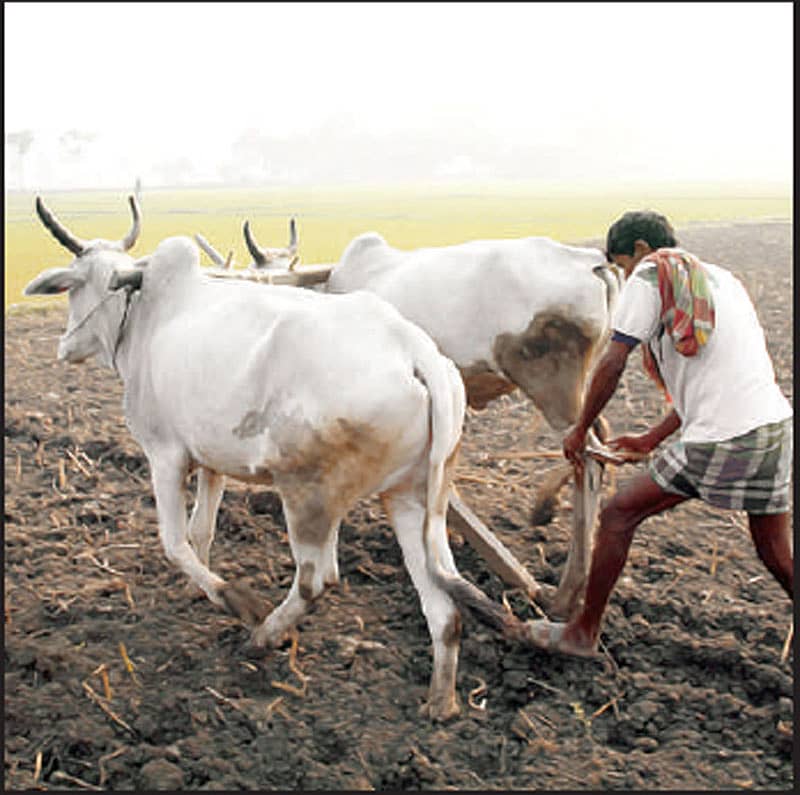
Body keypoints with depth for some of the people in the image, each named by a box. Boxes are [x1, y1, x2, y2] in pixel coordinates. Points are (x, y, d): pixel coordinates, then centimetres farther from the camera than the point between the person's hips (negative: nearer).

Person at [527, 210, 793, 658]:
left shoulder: (649, 277, 2)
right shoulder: (723, 279, 25)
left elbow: (612, 364, -5)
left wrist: (580, 430, 8)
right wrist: (651, 441, 30)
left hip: (719, 443, -8)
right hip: (776, 425, 8)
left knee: (619, 515, 7)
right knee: (778, 557, 18)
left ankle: (584, 633, 17)